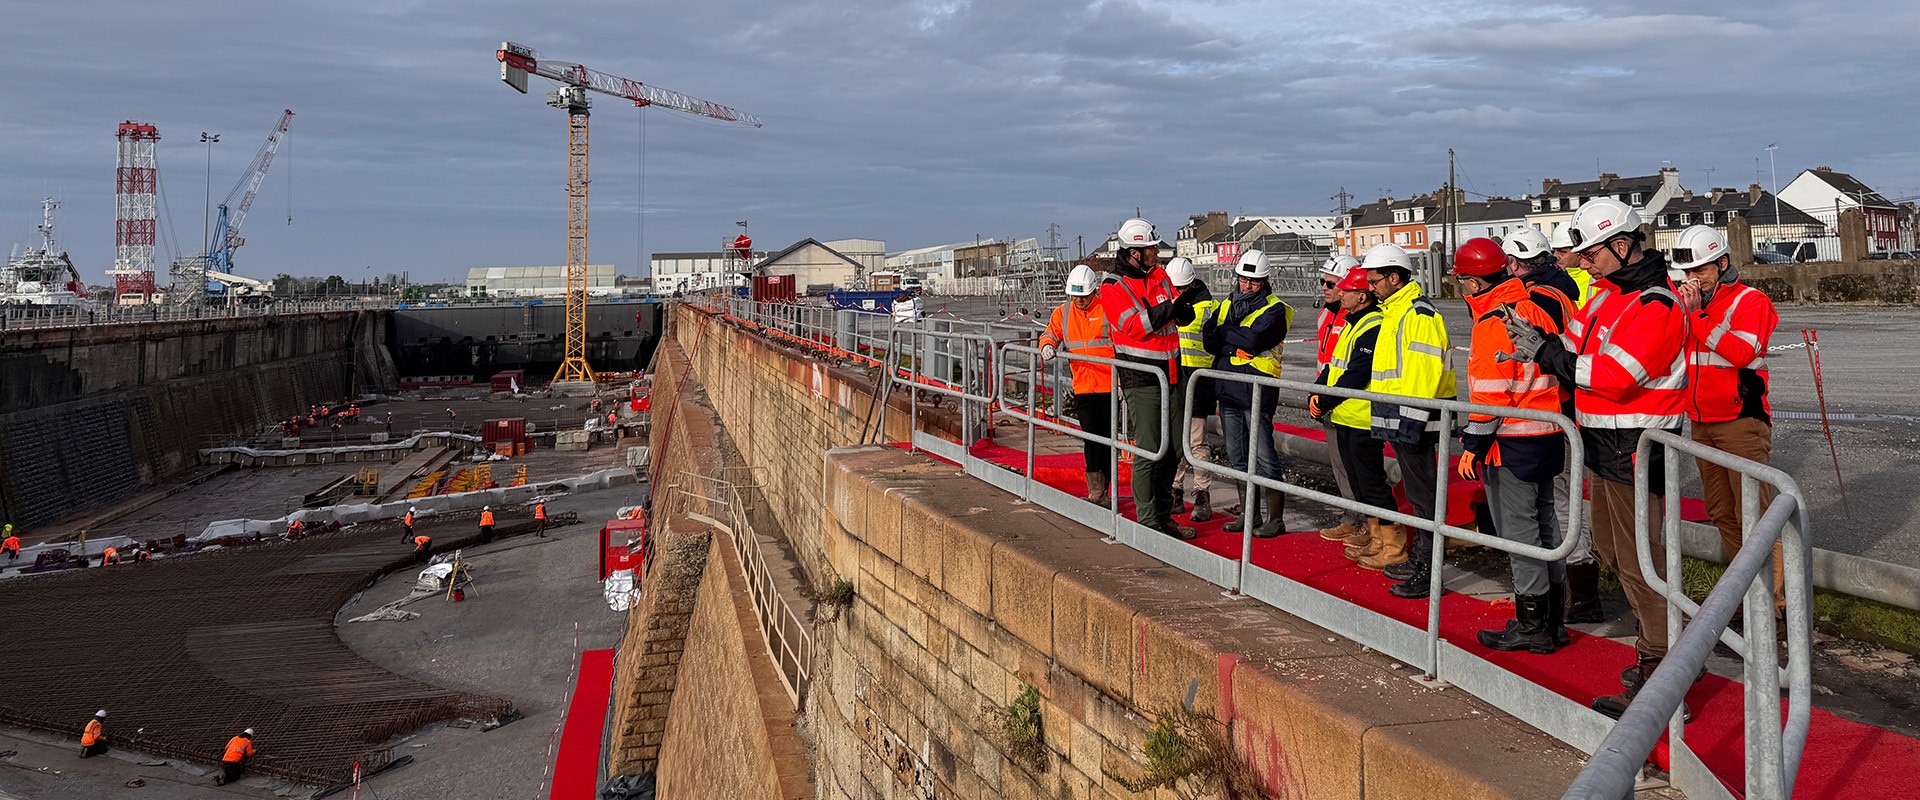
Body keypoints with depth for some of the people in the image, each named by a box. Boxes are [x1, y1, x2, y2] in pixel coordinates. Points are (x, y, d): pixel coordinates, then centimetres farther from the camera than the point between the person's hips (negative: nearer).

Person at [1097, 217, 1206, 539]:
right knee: (1149, 452, -7)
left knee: (1174, 449, 12)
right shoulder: (1113, 287, -9)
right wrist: (1173, 306, -28)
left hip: (1170, 375, 7)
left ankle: (1164, 516, 24)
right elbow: (1134, 325, -21)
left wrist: (1186, 304, -14)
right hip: (1140, 379, -7)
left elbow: (1183, 318, 10)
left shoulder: (1159, 276, 11)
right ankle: (1147, 522, 1)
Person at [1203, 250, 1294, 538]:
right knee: (1238, 457, 12)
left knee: (1264, 456, -6)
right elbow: (1210, 341, 2)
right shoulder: (1226, 306, 15)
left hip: (1257, 391, -7)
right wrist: (1241, 342, -10)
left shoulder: (1274, 309, -3)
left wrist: (1225, 333, -6)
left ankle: (1275, 518, 0)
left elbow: (1255, 339, -19)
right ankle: (1250, 514, 21)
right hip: (1228, 389, 7)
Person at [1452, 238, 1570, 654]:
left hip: (1513, 443, -9)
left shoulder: (1493, 322, -18)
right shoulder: (1536, 304, 9)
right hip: (1548, 433, 9)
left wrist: (1473, 445, -14)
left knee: (1518, 530, -1)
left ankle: (1532, 626, 5)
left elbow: (1491, 394, -21)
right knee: (1543, 523, 16)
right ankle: (1552, 618, 25)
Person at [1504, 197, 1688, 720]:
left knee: (1639, 560, -6)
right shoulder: (1609, 293, 14)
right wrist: (1544, 346, -6)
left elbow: (1613, 376, -25)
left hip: (1634, 451, -10)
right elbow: (1580, 353, 14)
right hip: (1604, 444, 10)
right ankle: (1660, 645, 30)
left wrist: (1545, 353, -19)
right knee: (1611, 549, 17)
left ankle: (1658, 677, 1)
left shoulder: (1655, 307, -17)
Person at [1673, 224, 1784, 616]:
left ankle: (1777, 597, -10)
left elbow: (1741, 351, -23)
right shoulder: (1688, 301, 14)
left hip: (1741, 421, -7)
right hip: (1702, 423, 7)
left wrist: (1695, 316, -22)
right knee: (1722, 512, 12)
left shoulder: (1750, 301, -7)